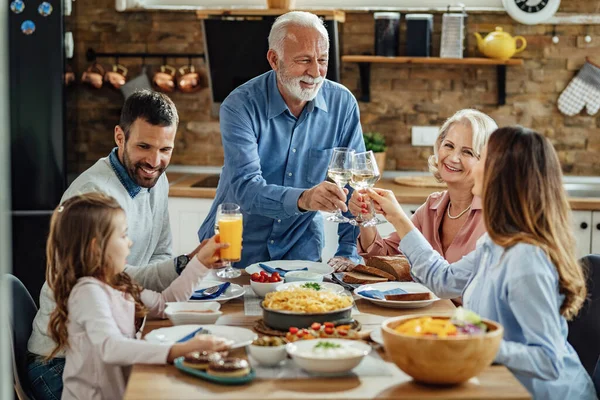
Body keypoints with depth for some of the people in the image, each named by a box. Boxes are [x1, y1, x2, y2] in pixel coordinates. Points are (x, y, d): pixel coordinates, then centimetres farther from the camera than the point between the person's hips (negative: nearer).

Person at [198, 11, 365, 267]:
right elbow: (245, 188, -26)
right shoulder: (240, 106, -14)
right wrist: (302, 198, -43)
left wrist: (348, 252, -8)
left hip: (301, 248, 2)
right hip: (238, 249, -1)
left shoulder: (342, 104, -5)